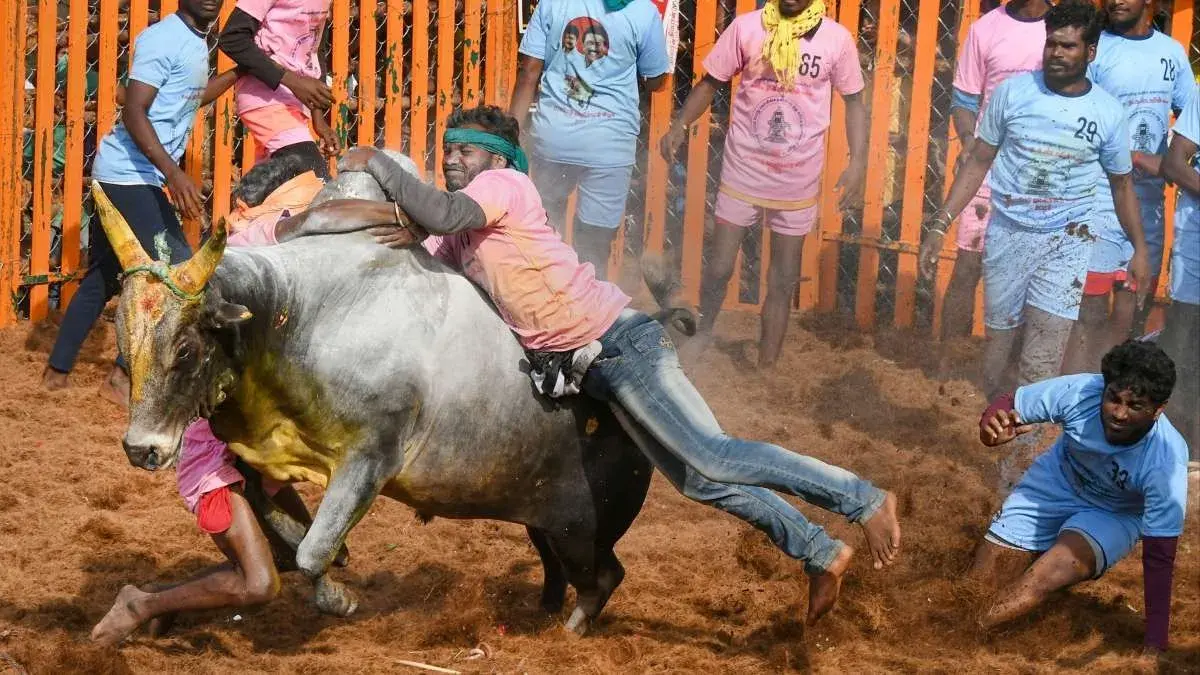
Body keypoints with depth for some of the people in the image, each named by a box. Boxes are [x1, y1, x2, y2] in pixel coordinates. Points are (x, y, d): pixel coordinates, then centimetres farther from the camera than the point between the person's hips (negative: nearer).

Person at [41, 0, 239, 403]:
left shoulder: (195, 42, 12)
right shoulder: (163, 40, -18)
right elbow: (133, 113, -24)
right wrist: (173, 174, -31)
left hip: (123, 177, 10)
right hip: (129, 175, -10)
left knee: (103, 276, 15)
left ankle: (57, 370, 23)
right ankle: (123, 378, -9)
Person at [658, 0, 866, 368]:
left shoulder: (836, 39, -9)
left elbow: (854, 102, 1)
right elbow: (711, 82, 0)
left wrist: (858, 162, -8)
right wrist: (680, 124, -14)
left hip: (798, 179, 0)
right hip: (743, 170, 0)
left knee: (784, 279, 9)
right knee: (720, 266, 7)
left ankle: (766, 367, 20)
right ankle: (704, 331, 35)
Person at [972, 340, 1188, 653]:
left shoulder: (1166, 460, -36)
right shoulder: (1079, 393, -32)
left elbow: (1159, 557, -32)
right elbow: (1008, 405, -17)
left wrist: (1155, 646, -35)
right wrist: (991, 427, -43)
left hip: (1113, 516, -3)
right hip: (1056, 483, 3)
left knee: (1046, 577, -29)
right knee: (981, 584, -5)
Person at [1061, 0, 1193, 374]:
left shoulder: (1172, 52, 10)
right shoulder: (1096, 48, -6)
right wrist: (1141, 159, -18)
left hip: (1149, 203, 5)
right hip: (1100, 199, -5)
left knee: (1132, 317, 8)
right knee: (1090, 314, -5)